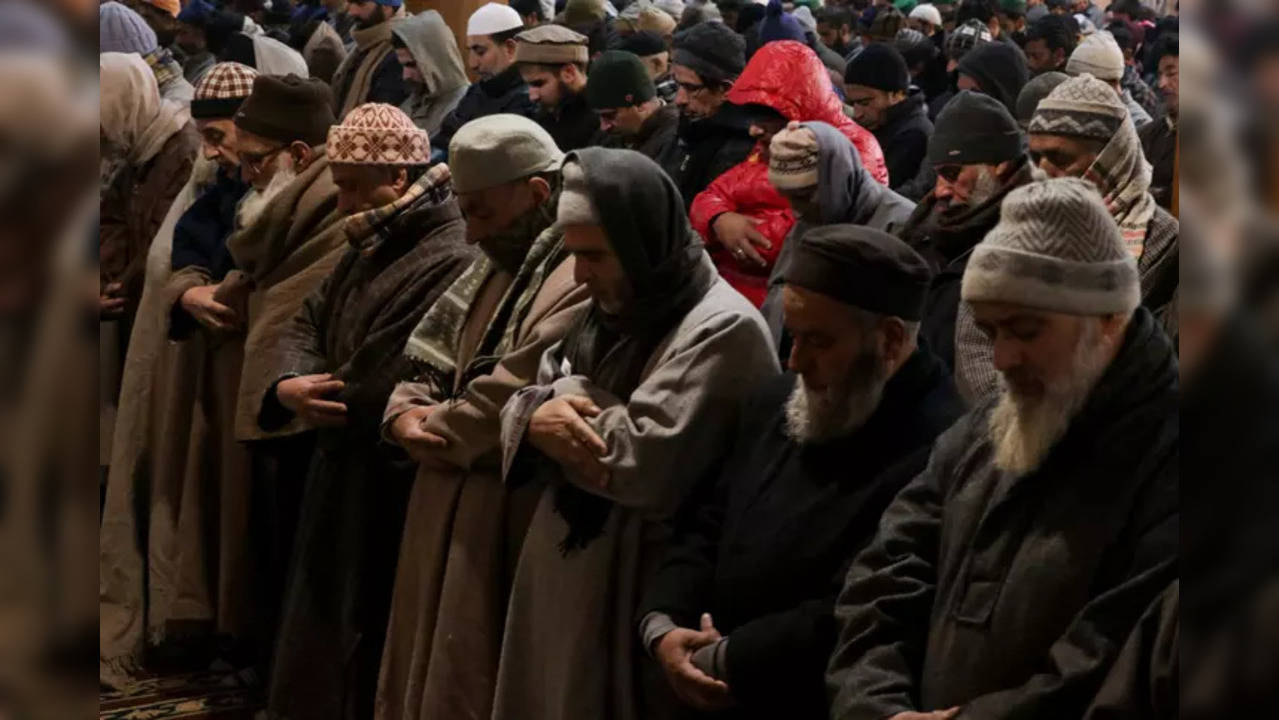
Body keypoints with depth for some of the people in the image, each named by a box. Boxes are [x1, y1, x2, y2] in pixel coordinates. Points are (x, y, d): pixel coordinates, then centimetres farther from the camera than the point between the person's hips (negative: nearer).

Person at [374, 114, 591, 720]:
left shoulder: (585, 283, -20)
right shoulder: (497, 264, 14)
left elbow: (512, 400, -25)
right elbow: (429, 362, 17)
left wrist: (435, 430, -8)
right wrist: (404, 416, -4)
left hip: (509, 522, -9)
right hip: (450, 509, 9)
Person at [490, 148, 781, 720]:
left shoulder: (723, 329, -16)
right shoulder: (605, 311, 13)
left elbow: (650, 464, -25)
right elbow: (522, 408, 12)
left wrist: (566, 406, -10)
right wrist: (538, 418, -13)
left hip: (634, 598, -8)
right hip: (561, 579, 8)